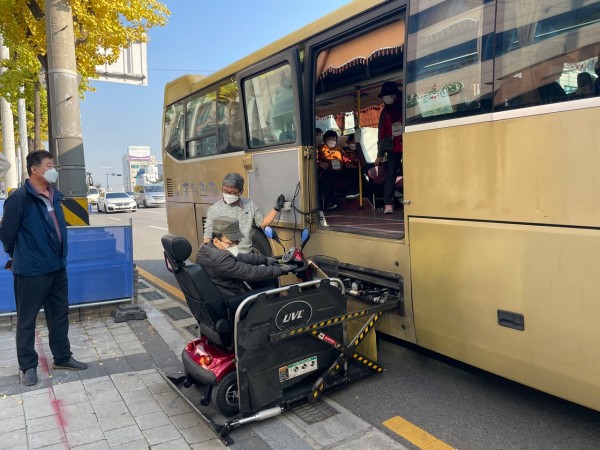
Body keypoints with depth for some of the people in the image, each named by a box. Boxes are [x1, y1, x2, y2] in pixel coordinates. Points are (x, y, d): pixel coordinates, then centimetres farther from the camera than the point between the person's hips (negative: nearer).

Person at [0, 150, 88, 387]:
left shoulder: (54, 196, 7)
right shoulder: (20, 198, -17)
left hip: (57, 267, 7)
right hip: (31, 270, -7)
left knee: (60, 315, 16)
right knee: (27, 320, 8)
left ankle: (62, 357, 30)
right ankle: (28, 365, 22)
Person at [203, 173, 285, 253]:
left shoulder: (249, 204, 10)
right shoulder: (214, 210, -1)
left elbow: (263, 222, 19)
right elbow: (208, 238, 0)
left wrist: (276, 208, 12)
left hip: (247, 253, 4)